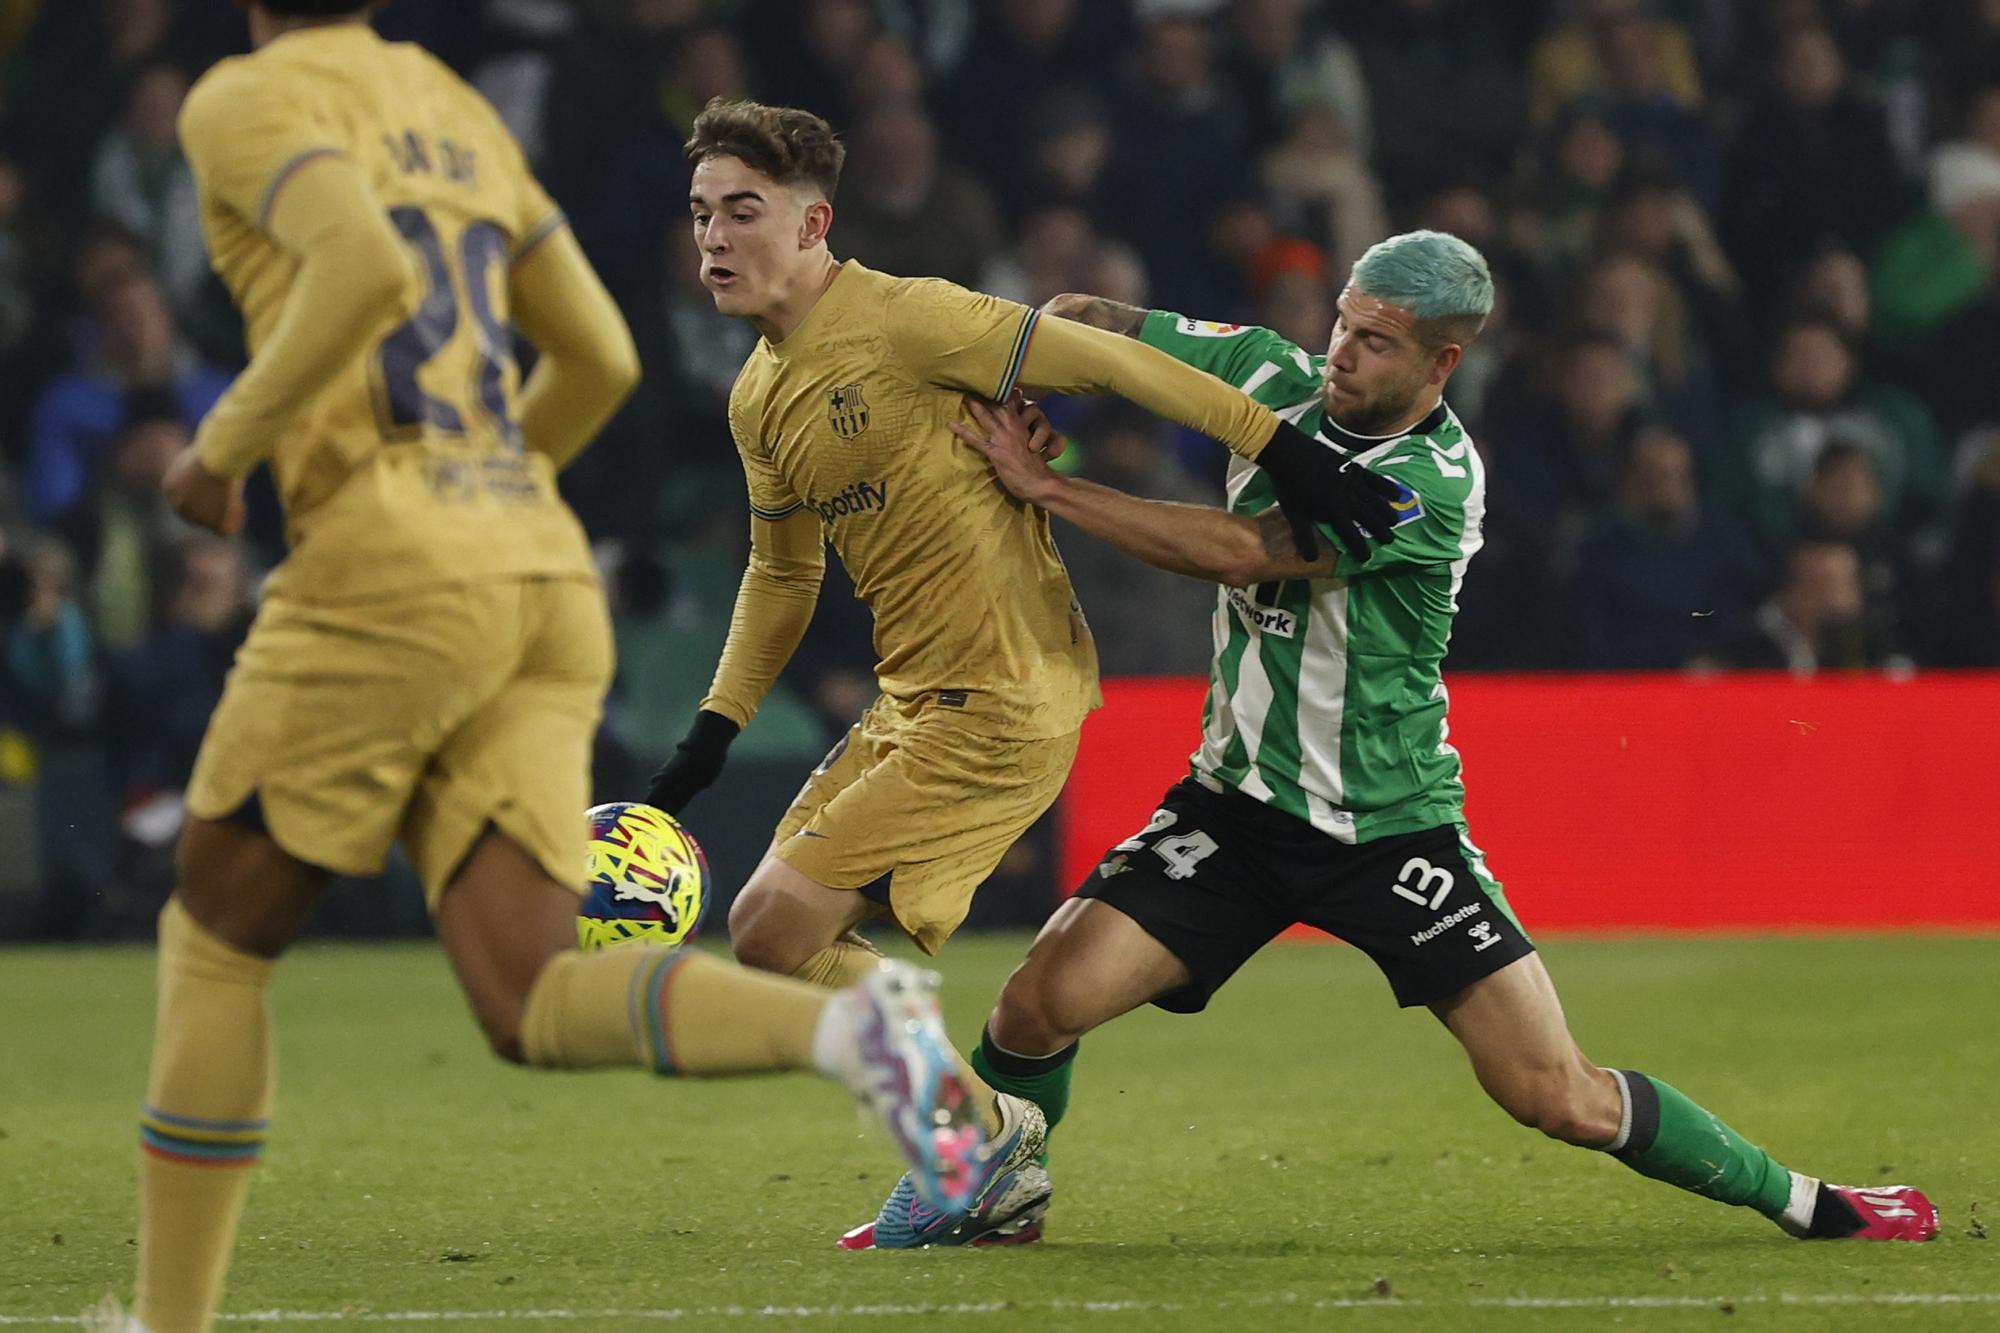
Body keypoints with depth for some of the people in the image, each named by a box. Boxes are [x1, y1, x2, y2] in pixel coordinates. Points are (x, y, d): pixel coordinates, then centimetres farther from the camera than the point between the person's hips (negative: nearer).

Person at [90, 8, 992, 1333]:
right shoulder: (457, 109, 24)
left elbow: (367, 268, -20)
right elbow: (601, 358, 24)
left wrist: (222, 446, -9)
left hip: (391, 573, -6)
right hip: (547, 577, 7)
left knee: (218, 936, 12)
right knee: (534, 1006, -3)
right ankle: (858, 1028, -29)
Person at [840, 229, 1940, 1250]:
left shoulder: (1433, 484, -21)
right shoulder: (1276, 374, -3)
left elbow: (1239, 550, -27)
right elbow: (1096, 329, 6)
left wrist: (1043, 487, -24)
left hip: (1391, 829, -4)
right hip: (1238, 805, 4)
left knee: (1560, 1099, -9)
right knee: (1044, 998, -15)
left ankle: (1800, 1201, 11)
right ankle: (988, 1197, 14)